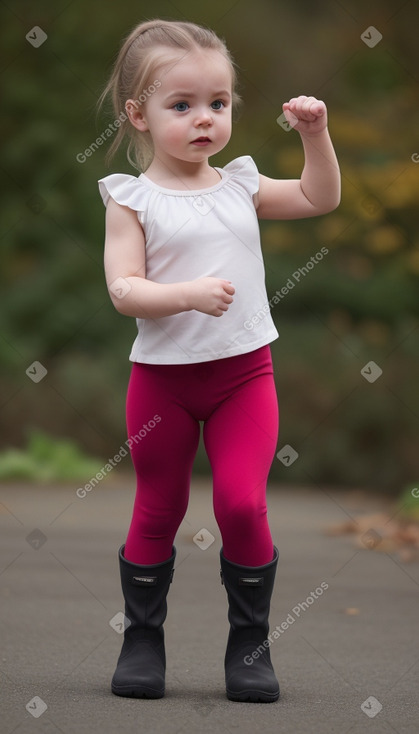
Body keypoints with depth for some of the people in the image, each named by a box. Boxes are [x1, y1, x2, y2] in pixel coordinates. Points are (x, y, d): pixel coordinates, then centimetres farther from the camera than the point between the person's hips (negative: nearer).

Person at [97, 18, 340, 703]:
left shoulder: (240, 185, 7)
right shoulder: (132, 199, -5)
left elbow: (320, 198, 17)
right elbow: (124, 290, -14)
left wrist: (315, 135, 2)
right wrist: (189, 294, -29)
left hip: (244, 372, 2)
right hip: (163, 377, -2)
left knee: (242, 502, -7)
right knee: (158, 510, 10)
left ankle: (250, 641, 9)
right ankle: (143, 636, 26)